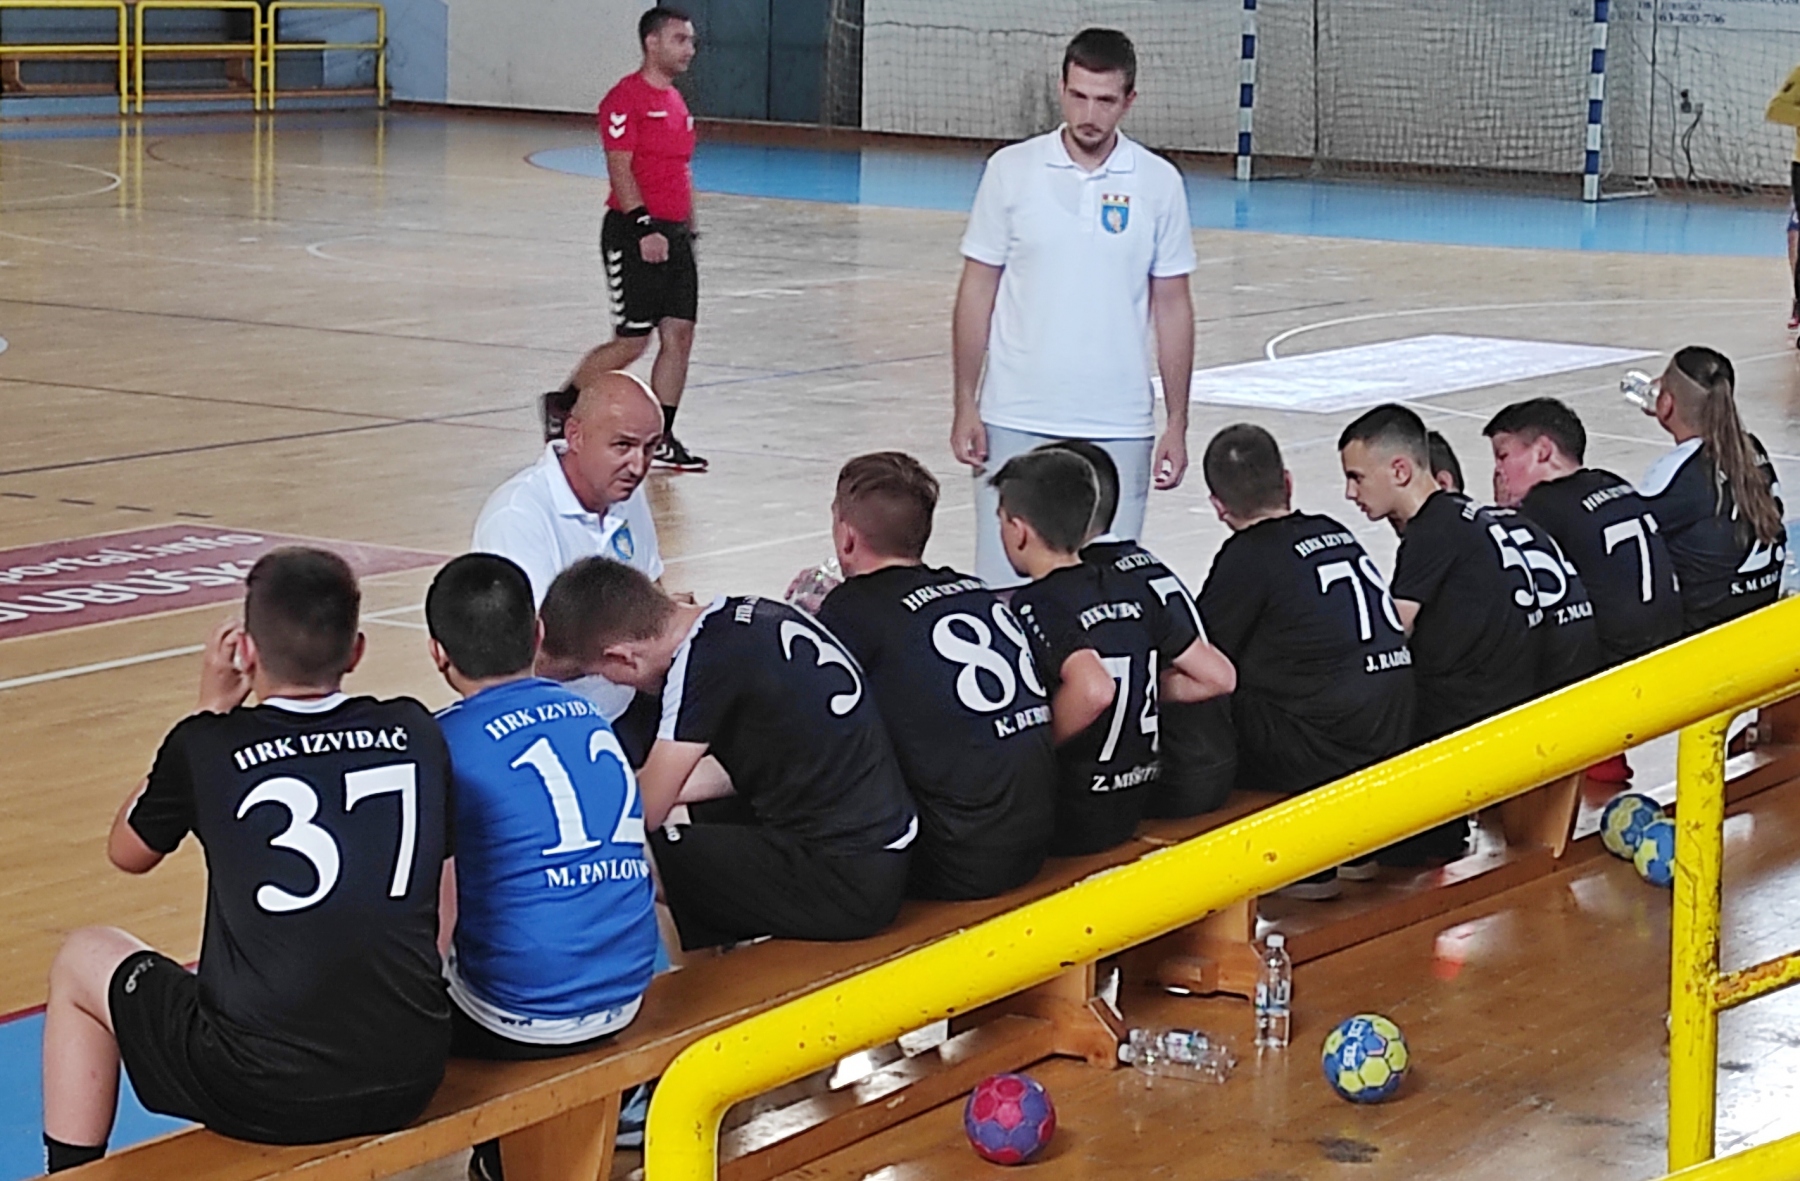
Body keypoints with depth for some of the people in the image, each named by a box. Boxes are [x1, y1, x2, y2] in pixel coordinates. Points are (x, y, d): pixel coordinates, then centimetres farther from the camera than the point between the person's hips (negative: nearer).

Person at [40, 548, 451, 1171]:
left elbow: (128, 852, 15)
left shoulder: (207, 748, -6)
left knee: (82, 961, 23)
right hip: (410, 1080, 3)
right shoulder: (416, 733, 1)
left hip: (261, 1095, -3)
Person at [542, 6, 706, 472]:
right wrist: (644, 227, -25)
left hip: (673, 235, 8)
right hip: (634, 234, -8)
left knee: (679, 335, 2)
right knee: (631, 342, -6)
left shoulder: (675, 101, 17)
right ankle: (560, 405, 12)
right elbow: (620, 169, -17)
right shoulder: (626, 98, -11)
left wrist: (687, 227, 22)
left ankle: (660, 439, 8)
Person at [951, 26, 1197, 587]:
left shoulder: (1158, 183, 3)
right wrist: (966, 405, 0)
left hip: (1119, 428, 0)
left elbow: (1172, 307, 7)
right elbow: (977, 292, 5)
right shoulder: (1011, 170, 1)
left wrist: (1177, 424, 3)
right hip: (1016, 420, 0)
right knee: (1003, 587, 0)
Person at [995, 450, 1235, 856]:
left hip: (1070, 821, -8)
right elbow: (1219, 677, 8)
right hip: (1133, 807, 8)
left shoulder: (1035, 605, -15)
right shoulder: (1127, 589, 7)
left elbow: (1095, 690, -34)